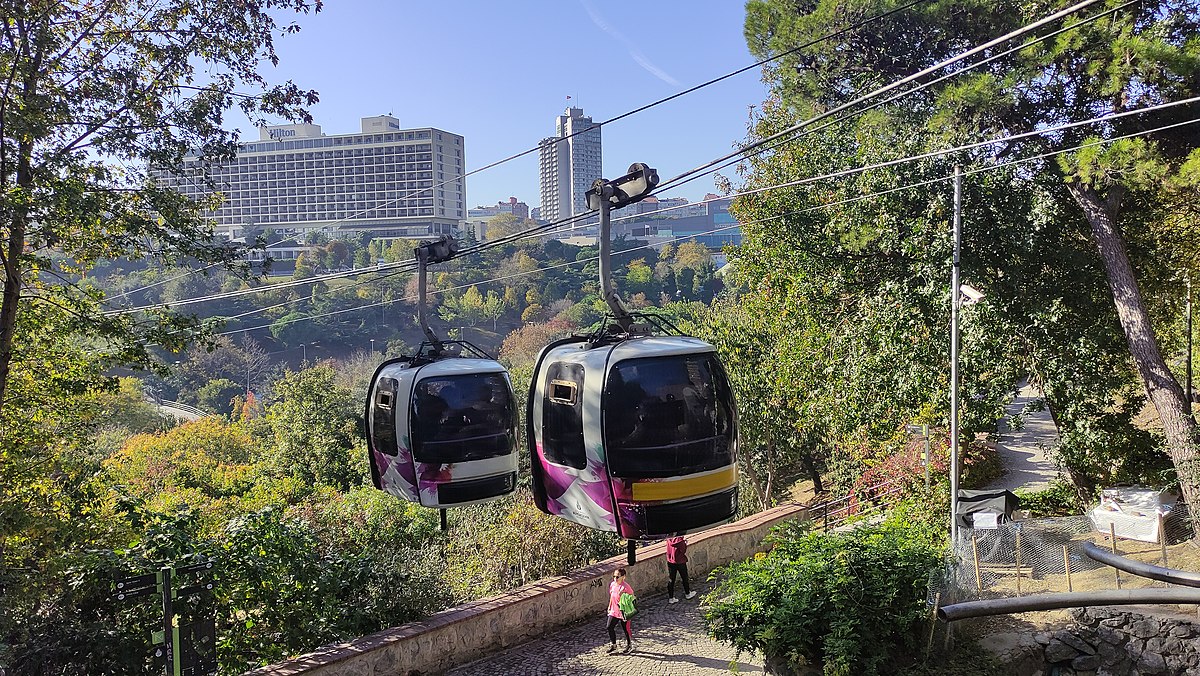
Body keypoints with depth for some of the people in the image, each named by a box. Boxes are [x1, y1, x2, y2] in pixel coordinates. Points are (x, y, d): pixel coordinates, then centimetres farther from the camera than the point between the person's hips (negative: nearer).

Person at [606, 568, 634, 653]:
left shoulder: (625, 587, -21)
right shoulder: (612, 584, 0)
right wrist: (609, 607, 18)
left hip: (623, 612, -6)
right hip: (614, 611, 6)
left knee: (626, 629, 9)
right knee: (610, 627, 1)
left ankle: (629, 645, 31)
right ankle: (613, 645, 18)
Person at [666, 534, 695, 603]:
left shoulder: (669, 540, -2)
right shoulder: (680, 541, -19)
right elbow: (683, 551, -14)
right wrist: (685, 544, 0)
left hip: (670, 562, 4)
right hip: (680, 562, -4)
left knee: (671, 580, 8)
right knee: (684, 578, 17)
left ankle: (671, 598, 10)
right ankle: (687, 594, 34)